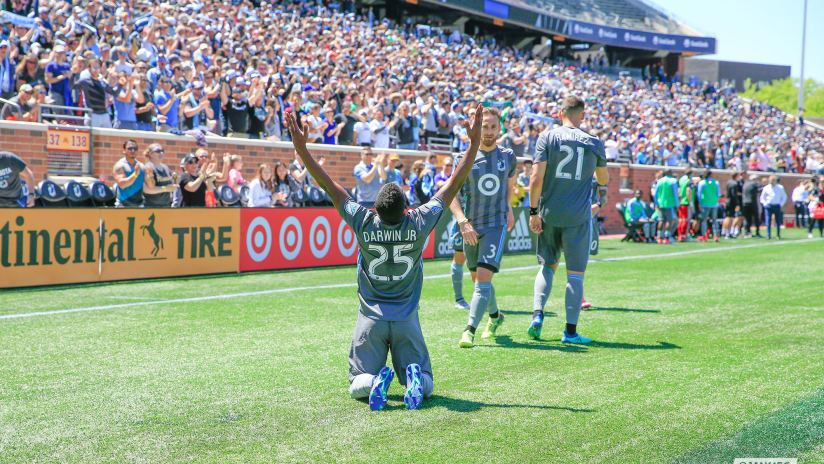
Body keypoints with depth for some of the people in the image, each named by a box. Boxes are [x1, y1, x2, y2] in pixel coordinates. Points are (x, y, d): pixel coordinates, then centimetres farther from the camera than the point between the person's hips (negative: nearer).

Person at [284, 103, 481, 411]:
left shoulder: (363, 223, -12)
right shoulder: (419, 223, -12)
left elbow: (329, 186, -8)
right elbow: (455, 184, -7)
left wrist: (301, 147, -4)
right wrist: (475, 142, -3)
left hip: (370, 319, 0)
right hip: (407, 320, 0)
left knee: (357, 386, 7)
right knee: (426, 385, 10)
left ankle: (375, 380, -25)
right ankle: (414, 376, -24)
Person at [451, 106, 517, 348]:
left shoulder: (508, 156, 3)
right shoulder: (465, 158, -4)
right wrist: (463, 222, -21)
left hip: (496, 224, -2)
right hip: (471, 227, 2)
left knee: (483, 278, -16)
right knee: (478, 278, 15)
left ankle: (470, 330, -19)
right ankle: (495, 316, 41)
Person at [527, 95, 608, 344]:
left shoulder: (547, 137, -1)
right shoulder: (595, 143, 2)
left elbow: (536, 178, -9)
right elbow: (604, 180, 16)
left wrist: (533, 211, -2)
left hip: (548, 214, 1)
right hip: (578, 216, -1)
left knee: (548, 266, 17)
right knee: (576, 272, 4)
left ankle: (537, 313, 0)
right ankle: (571, 331, 2)